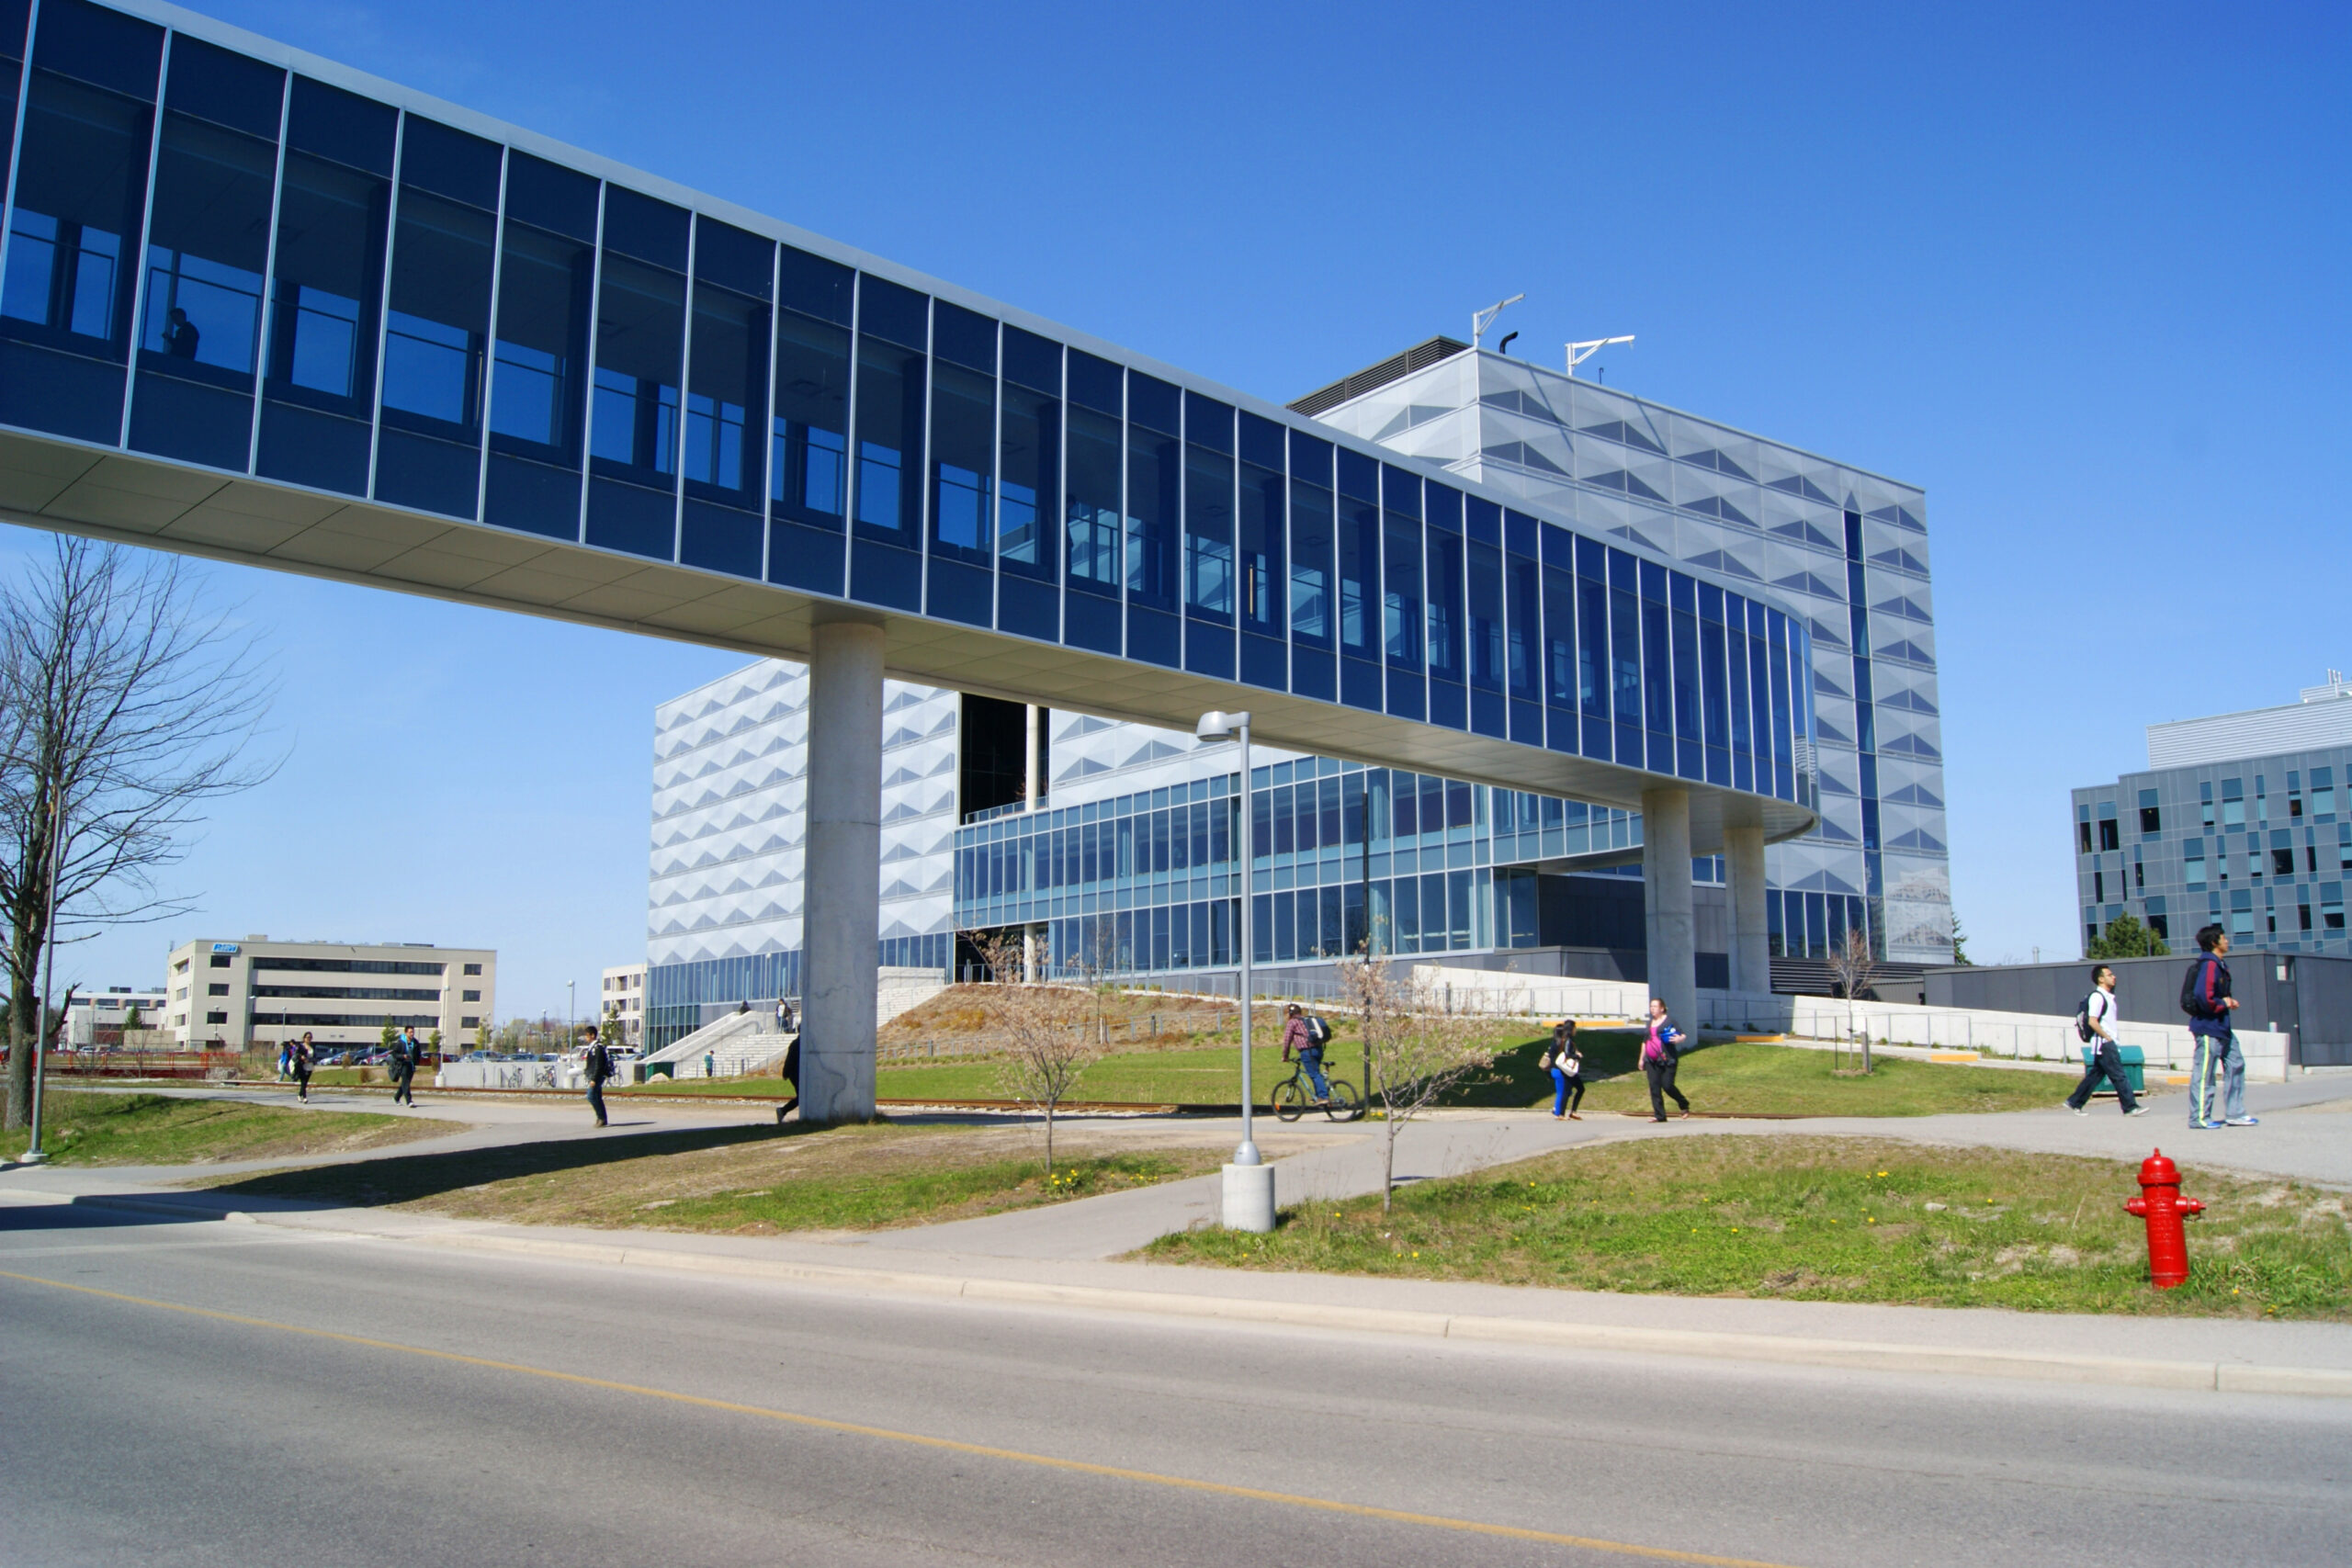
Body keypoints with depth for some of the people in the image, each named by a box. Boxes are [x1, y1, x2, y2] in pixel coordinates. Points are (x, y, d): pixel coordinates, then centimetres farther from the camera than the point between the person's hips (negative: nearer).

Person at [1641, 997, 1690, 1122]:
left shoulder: (1669, 1021, 0)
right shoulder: (1650, 1023, 19)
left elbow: (1682, 1035, -3)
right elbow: (1645, 1041, 25)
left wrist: (1678, 1039, -26)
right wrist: (1642, 1058, 24)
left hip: (1667, 1059, -6)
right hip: (1652, 1060, 6)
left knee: (1667, 1086, -9)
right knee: (1654, 1087, -1)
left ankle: (1684, 1106, 16)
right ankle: (1659, 1115, 2)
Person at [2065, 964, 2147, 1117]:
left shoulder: (2108, 996, 18)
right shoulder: (2097, 997, -13)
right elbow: (2092, 1021, -21)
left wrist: (2110, 1038, 14)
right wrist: (2107, 1037, -16)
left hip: (2108, 1043, 10)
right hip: (2104, 1043, -10)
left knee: (2096, 1074, 10)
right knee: (2118, 1076, -8)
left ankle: (2074, 1103, 15)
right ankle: (2130, 1107, -6)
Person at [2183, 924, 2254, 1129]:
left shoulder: (2219, 965, 15)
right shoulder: (2209, 965, -18)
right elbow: (2203, 997, -27)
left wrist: (2229, 1001, 7)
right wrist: (2224, 1004, -12)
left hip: (2221, 1027, 11)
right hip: (2208, 1028, -11)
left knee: (2235, 1064, 14)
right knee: (2203, 1073, -4)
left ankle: (2235, 1114, 20)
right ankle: (2199, 1117, 1)